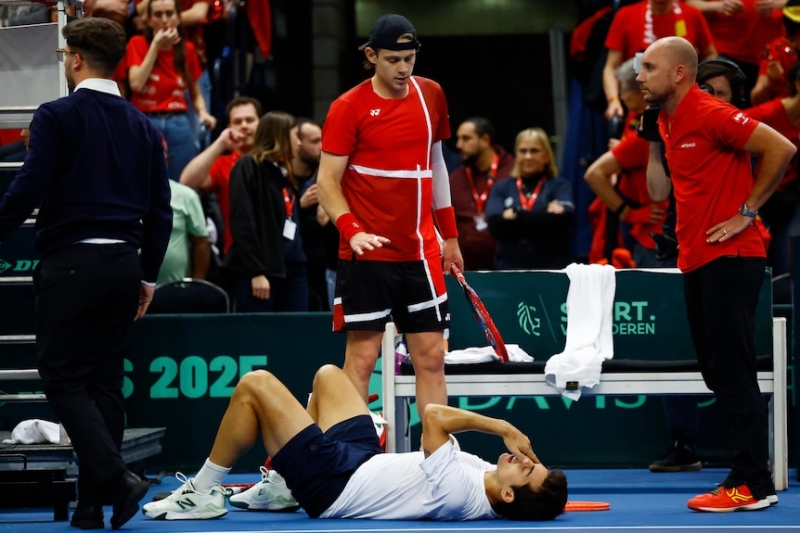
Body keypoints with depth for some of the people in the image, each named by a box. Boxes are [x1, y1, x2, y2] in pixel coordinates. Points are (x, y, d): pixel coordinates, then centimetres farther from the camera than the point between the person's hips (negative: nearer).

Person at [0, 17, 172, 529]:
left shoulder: (56, 117, -7)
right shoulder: (143, 126, 11)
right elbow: (161, 210, 12)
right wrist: (148, 275, 19)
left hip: (70, 264, -6)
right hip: (123, 266, 6)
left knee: (64, 378, 0)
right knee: (106, 380, 9)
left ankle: (116, 476, -18)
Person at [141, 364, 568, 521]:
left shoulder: (459, 493, -36)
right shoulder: (487, 477, -11)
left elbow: (433, 417, -38)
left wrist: (502, 427, -30)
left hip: (332, 484, -9)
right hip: (366, 458, 9)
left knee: (255, 385, -7)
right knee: (327, 375, 25)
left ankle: (203, 494, 11)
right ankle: (281, 486, 34)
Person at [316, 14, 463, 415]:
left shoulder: (431, 95, 8)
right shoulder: (348, 107, -6)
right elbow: (327, 181, -7)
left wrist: (449, 234, 17)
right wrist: (351, 230, -23)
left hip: (421, 253, 4)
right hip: (368, 253, -4)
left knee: (431, 356, 4)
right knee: (361, 357, -3)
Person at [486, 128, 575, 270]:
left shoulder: (560, 186, 9)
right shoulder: (502, 188, 13)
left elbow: (563, 218, -11)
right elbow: (495, 225, -4)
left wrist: (515, 216, -8)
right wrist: (545, 216, -8)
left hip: (551, 268, -1)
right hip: (510, 268, 1)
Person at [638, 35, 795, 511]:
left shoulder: (710, 114, -13)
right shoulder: (668, 123, 13)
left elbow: (781, 149, -17)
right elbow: (660, 193, 15)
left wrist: (747, 211, -14)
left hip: (729, 258, -9)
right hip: (697, 261, 10)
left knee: (732, 371, -9)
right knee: (717, 370, 10)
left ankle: (753, 485, -6)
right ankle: (750, 473, 16)